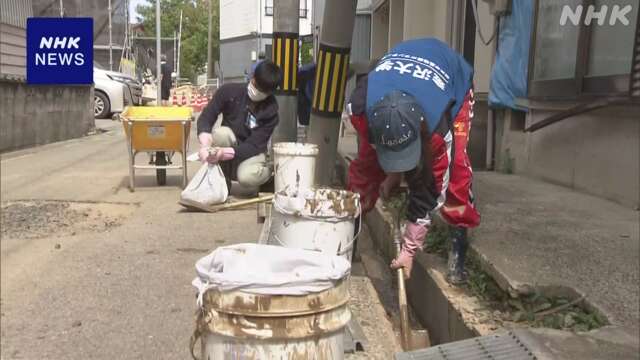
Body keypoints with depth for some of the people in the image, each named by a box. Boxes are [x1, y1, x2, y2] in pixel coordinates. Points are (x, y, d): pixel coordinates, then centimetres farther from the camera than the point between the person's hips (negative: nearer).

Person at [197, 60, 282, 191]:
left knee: (247, 177, -35)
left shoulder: (271, 110, -19)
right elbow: (205, 118, -15)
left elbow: (254, 145, -22)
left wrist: (225, 153, -39)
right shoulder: (229, 91, -15)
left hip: (251, 152, -2)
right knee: (222, 133, -32)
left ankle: (268, 172, 3)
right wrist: (205, 145, -35)